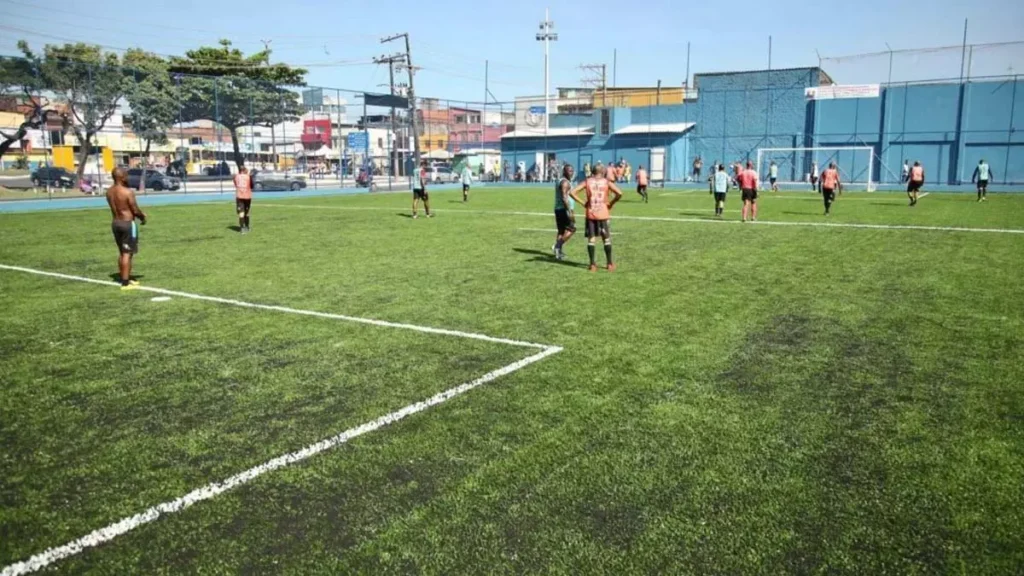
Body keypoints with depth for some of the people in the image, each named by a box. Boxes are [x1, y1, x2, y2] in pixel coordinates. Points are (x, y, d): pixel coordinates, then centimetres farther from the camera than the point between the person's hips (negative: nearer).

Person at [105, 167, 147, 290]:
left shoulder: (109, 192, 6)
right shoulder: (128, 192, -18)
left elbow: (116, 208, 12)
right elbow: (135, 210, -16)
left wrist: (139, 214, 11)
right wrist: (142, 217, 6)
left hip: (115, 223, 8)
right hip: (127, 223, -8)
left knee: (122, 252, 17)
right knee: (127, 253, -3)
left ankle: (126, 278, 26)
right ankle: (125, 283, -2)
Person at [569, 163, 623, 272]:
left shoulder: (587, 182, 3)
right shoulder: (607, 182, -1)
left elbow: (572, 192, -5)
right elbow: (619, 193, -15)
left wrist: (583, 203, 2)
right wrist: (611, 203, -1)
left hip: (590, 214, 1)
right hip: (603, 214, -1)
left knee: (591, 239, 7)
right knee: (607, 239, 10)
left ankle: (593, 264, 5)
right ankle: (610, 264, 13)